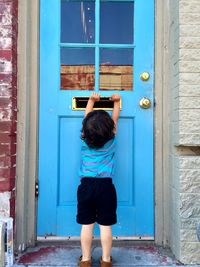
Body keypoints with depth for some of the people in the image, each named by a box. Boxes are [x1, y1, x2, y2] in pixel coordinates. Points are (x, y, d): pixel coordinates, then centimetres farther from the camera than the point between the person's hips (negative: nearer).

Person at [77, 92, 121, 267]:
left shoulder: (85, 139, 0)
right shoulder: (111, 140, -3)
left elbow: (87, 117, 15)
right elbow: (115, 119, 13)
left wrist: (92, 100, 29)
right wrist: (117, 102, 29)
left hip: (86, 185, 1)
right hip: (106, 186, -1)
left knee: (86, 225, 7)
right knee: (105, 225, 6)